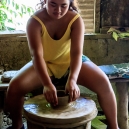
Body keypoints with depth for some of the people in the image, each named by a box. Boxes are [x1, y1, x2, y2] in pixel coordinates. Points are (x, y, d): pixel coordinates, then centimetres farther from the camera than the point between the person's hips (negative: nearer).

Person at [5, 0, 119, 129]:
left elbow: (76, 53, -29)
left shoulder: (76, 19, -20)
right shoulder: (35, 21, -22)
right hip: (45, 64, 0)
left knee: (103, 82, -23)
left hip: (71, 62, 0)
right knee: (15, 86, -22)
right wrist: (47, 84, -46)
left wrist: (72, 80, -46)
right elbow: (37, 54, -32)